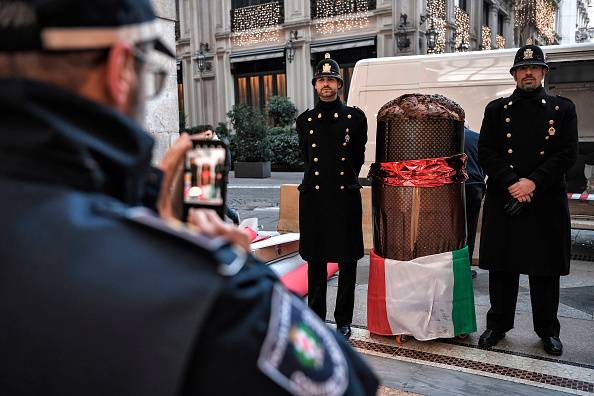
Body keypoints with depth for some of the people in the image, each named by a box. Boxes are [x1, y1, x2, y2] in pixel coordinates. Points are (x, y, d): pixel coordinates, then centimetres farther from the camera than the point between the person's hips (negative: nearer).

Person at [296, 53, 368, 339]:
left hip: (345, 197, -2)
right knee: (315, 261, 9)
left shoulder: (355, 117, 2)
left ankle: (344, 320, 19)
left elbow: (357, 157, 11)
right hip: (313, 197, 2)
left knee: (347, 262, 5)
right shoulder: (305, 120, 8)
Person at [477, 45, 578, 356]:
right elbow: (486, 153, 0)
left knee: (546, 269, 7)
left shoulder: (563, 109, 8)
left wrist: (533, 182, -14)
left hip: (547, 201, 0)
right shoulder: (497, 109, 9)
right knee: (502, 266, 7)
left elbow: (567, 154, -2)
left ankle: (548, 330, 21)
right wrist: (512, 184, -14)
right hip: (503, 201, 0)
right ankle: (498, 324, 21)